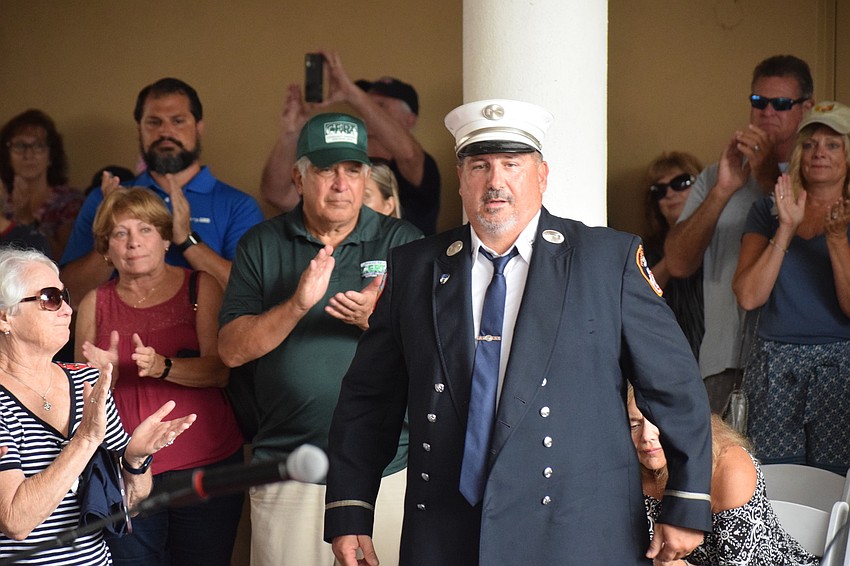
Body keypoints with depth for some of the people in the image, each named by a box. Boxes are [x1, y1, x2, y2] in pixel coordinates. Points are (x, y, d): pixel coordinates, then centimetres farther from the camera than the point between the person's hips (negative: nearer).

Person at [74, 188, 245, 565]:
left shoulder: (200, 288, 4)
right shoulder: (94, 304, 9)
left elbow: (220, 369, -8)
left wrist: (162, 366, -24)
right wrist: (106, 374, -12)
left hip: (206, 464, -1)